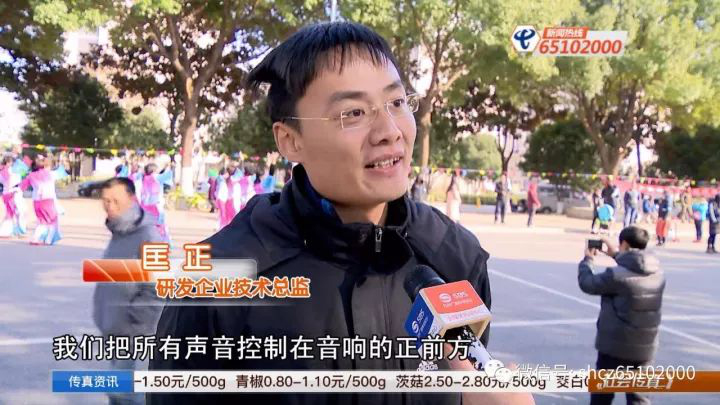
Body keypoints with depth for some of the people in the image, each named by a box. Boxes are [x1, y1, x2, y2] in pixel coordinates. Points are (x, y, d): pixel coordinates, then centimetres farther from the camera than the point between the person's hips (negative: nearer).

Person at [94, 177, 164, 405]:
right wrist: (105, 320, 16)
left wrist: (130, 324, -19)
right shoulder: (118, 235, 9)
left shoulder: (148, 239, -20)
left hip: (133, 335, -9)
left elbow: (156, 292, -24)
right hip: (114, 333, 9)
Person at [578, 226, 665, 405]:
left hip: (616, 345, -5)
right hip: (645, 347, 5)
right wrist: (617, 255, 26)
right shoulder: (658, 273, 0)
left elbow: (587, 283, -4)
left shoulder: (616, 275, -19)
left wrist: (587, 260, 12)